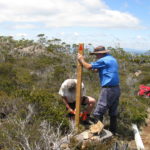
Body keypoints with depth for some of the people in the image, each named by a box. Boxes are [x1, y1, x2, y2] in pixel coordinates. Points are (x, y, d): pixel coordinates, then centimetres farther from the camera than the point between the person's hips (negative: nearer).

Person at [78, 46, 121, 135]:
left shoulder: (103, 60, -12)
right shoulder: (112, 59, 17)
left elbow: (89, 67, -9)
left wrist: (81, 60, 5)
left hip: (108, 89, -9)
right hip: (116, 89, 9)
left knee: (98, 113, -2)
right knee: (113, 112, 15)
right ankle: (113, 132, 24)